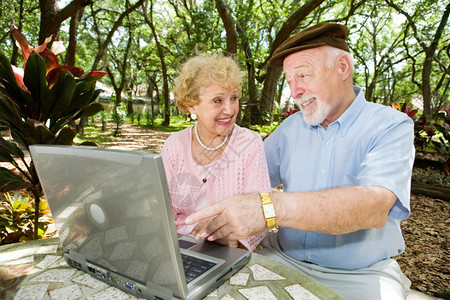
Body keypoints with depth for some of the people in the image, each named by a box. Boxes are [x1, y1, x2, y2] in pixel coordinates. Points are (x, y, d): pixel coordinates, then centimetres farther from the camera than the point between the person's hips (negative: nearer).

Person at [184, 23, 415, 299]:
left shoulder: (390, 127, -10)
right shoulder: (290, 128, 5)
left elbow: (374, 206, -27)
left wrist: (271, 207, -41)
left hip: (358, 274, -2)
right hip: (284, 258, 3)